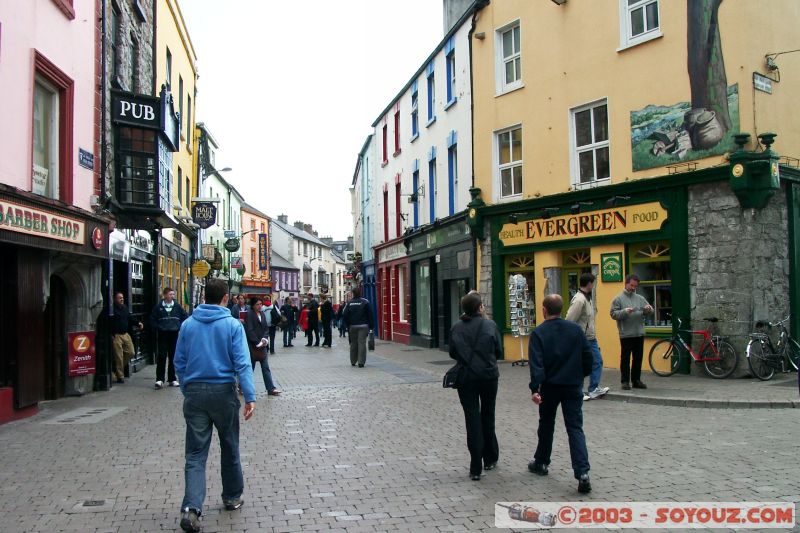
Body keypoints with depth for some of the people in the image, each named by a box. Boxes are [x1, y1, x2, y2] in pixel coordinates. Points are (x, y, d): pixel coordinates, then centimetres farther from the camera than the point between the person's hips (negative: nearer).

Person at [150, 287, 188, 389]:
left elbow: (185, 317, 10)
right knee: (161, 357, -6)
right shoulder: (158, 307, 0)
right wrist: (158, 328, -10)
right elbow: (152, 320, 2)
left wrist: (179, 327, -2)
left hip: (174, 334, 2)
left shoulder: (177, 306, 5)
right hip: (163, 335, -2)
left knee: (173, 357, 7)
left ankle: (172, 379, 15)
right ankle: (159, 380, -3)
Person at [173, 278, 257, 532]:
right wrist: (250, 396, -12)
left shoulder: (188, 324, 3)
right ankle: (232, 497, 30)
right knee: (229, 448, 17)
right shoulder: (232, 325, -7)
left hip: (194, 394, 2)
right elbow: (242, 363, -13)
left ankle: (191, 508, -12)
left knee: (195, 454, 3)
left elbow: (179, 363, 9)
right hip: (223, 392, -2)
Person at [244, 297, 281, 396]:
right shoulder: (249, 314, -11)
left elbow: (266, 328, 10)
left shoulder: (262, 314, 9)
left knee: (266, 368, 3)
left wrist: (264, 339, -6)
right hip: (252, 345, -6)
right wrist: (257, 343, -16)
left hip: (262, 345, 6)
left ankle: (271, 388, 2)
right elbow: (249, 330, -16)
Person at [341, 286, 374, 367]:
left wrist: (348, 325, 9)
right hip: (363, 326, -2)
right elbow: (370, 315, -4)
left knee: (353, 344, 12)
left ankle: (353, 362, 19)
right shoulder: (365, 302, -4)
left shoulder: (349, 303, 2)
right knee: (362, 343, -4)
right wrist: (370, 326, 1)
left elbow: (344, 315, 0)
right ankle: (361, 362, -9)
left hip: (352, 326, 2)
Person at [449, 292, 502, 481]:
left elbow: (452, 353, 3)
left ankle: (476, 468, -2)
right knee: (487, 417, 18)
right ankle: (490, 459, 30)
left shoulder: (456, 328, -2)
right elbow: (499, 352, -2)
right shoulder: (490, 325, -6)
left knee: (472, 419, 3)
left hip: (466, 378, 0)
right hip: (488, 376, 0)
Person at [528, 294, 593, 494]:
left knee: (546, 425, 18)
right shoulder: (576, 329, 0)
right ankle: (582, 472, -13)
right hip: (573, 387, 1)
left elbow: (536, 363, -17)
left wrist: (535, 388, -21)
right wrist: (582, 375, 19)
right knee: (575, 428, 0)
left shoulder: (538, 333, -9)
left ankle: (541, 463, 33)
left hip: (550, 387, -1)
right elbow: (588, 356, 3)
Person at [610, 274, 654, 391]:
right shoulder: (618, 299, -2)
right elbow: (613, 314, -8)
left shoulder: (640, 298, 11)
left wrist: (649, 309, -14)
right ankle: (625, 381, 8)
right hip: (626, 335, -5)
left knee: (638, 358, 11)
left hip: (639, 334, 5)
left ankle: (636, 380, 21)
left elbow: (650, 311, 9)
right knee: (625, 359, 1)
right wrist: (625, 311, -23)